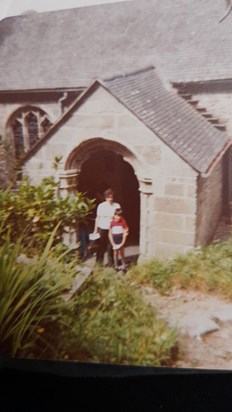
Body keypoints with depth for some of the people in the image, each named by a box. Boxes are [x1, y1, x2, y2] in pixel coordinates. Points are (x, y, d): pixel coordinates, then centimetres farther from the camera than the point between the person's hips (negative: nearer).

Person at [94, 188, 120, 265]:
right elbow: (97, 218, 5)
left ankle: (110, 262, 20)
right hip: (102, 228, 0)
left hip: (112, 229, 0)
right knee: (101, 246, 7)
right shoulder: (101, 206, -2)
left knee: (110, 246, 5)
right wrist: (95, 229, 6)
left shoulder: (117, 206, -2)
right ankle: (99, 262, 20)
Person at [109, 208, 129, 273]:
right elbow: (110, 234, -2)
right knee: (115, 253, 7)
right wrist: (113, 244, -7)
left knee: (121, 253, 3)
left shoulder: (123, 222, -10)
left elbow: (125, 233, -6)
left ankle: (124, 267, 14)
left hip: (121, 240, -1)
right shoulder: (112, 223, -7)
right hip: (114, 240, 1)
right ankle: (116, 267, 17)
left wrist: (122, 243, -10)